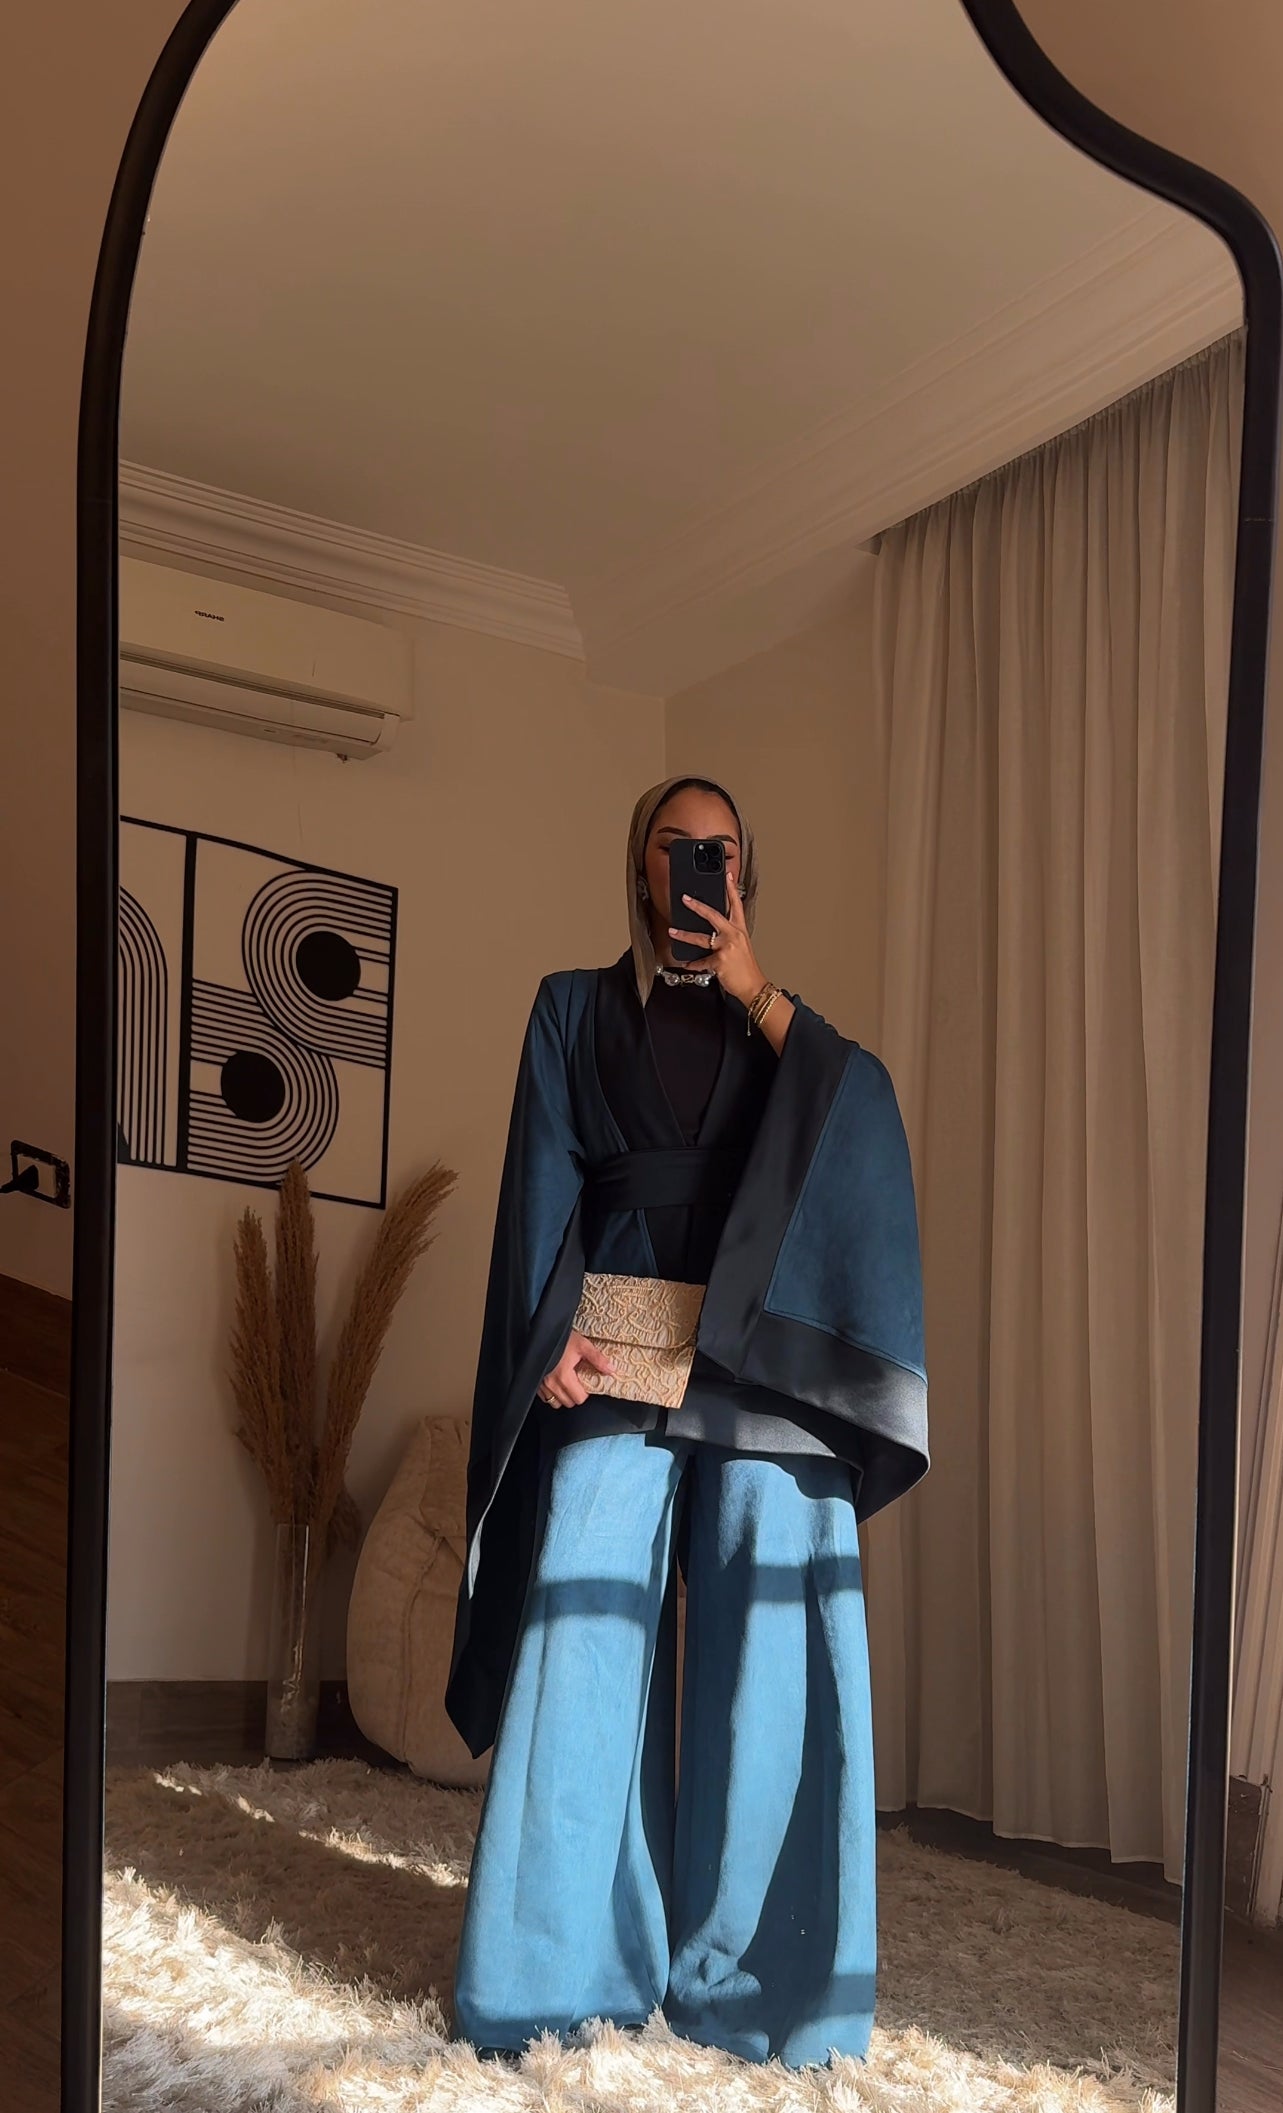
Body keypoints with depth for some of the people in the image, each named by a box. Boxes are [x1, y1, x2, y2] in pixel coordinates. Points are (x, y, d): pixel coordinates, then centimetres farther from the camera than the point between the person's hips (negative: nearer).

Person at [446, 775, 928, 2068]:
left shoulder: (776, 1021, 18)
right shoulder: (576, 1006, 16)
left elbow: (867, 1109, -2)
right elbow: (543, 1177, 5)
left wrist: (752, 987, -6)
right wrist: (554, 1327, -10)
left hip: (761, 1355, 1)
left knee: (763, 1654, -4)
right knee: (587, 1644, -5)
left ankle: (746, 1970, 6)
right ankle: (564, 1967, 4)